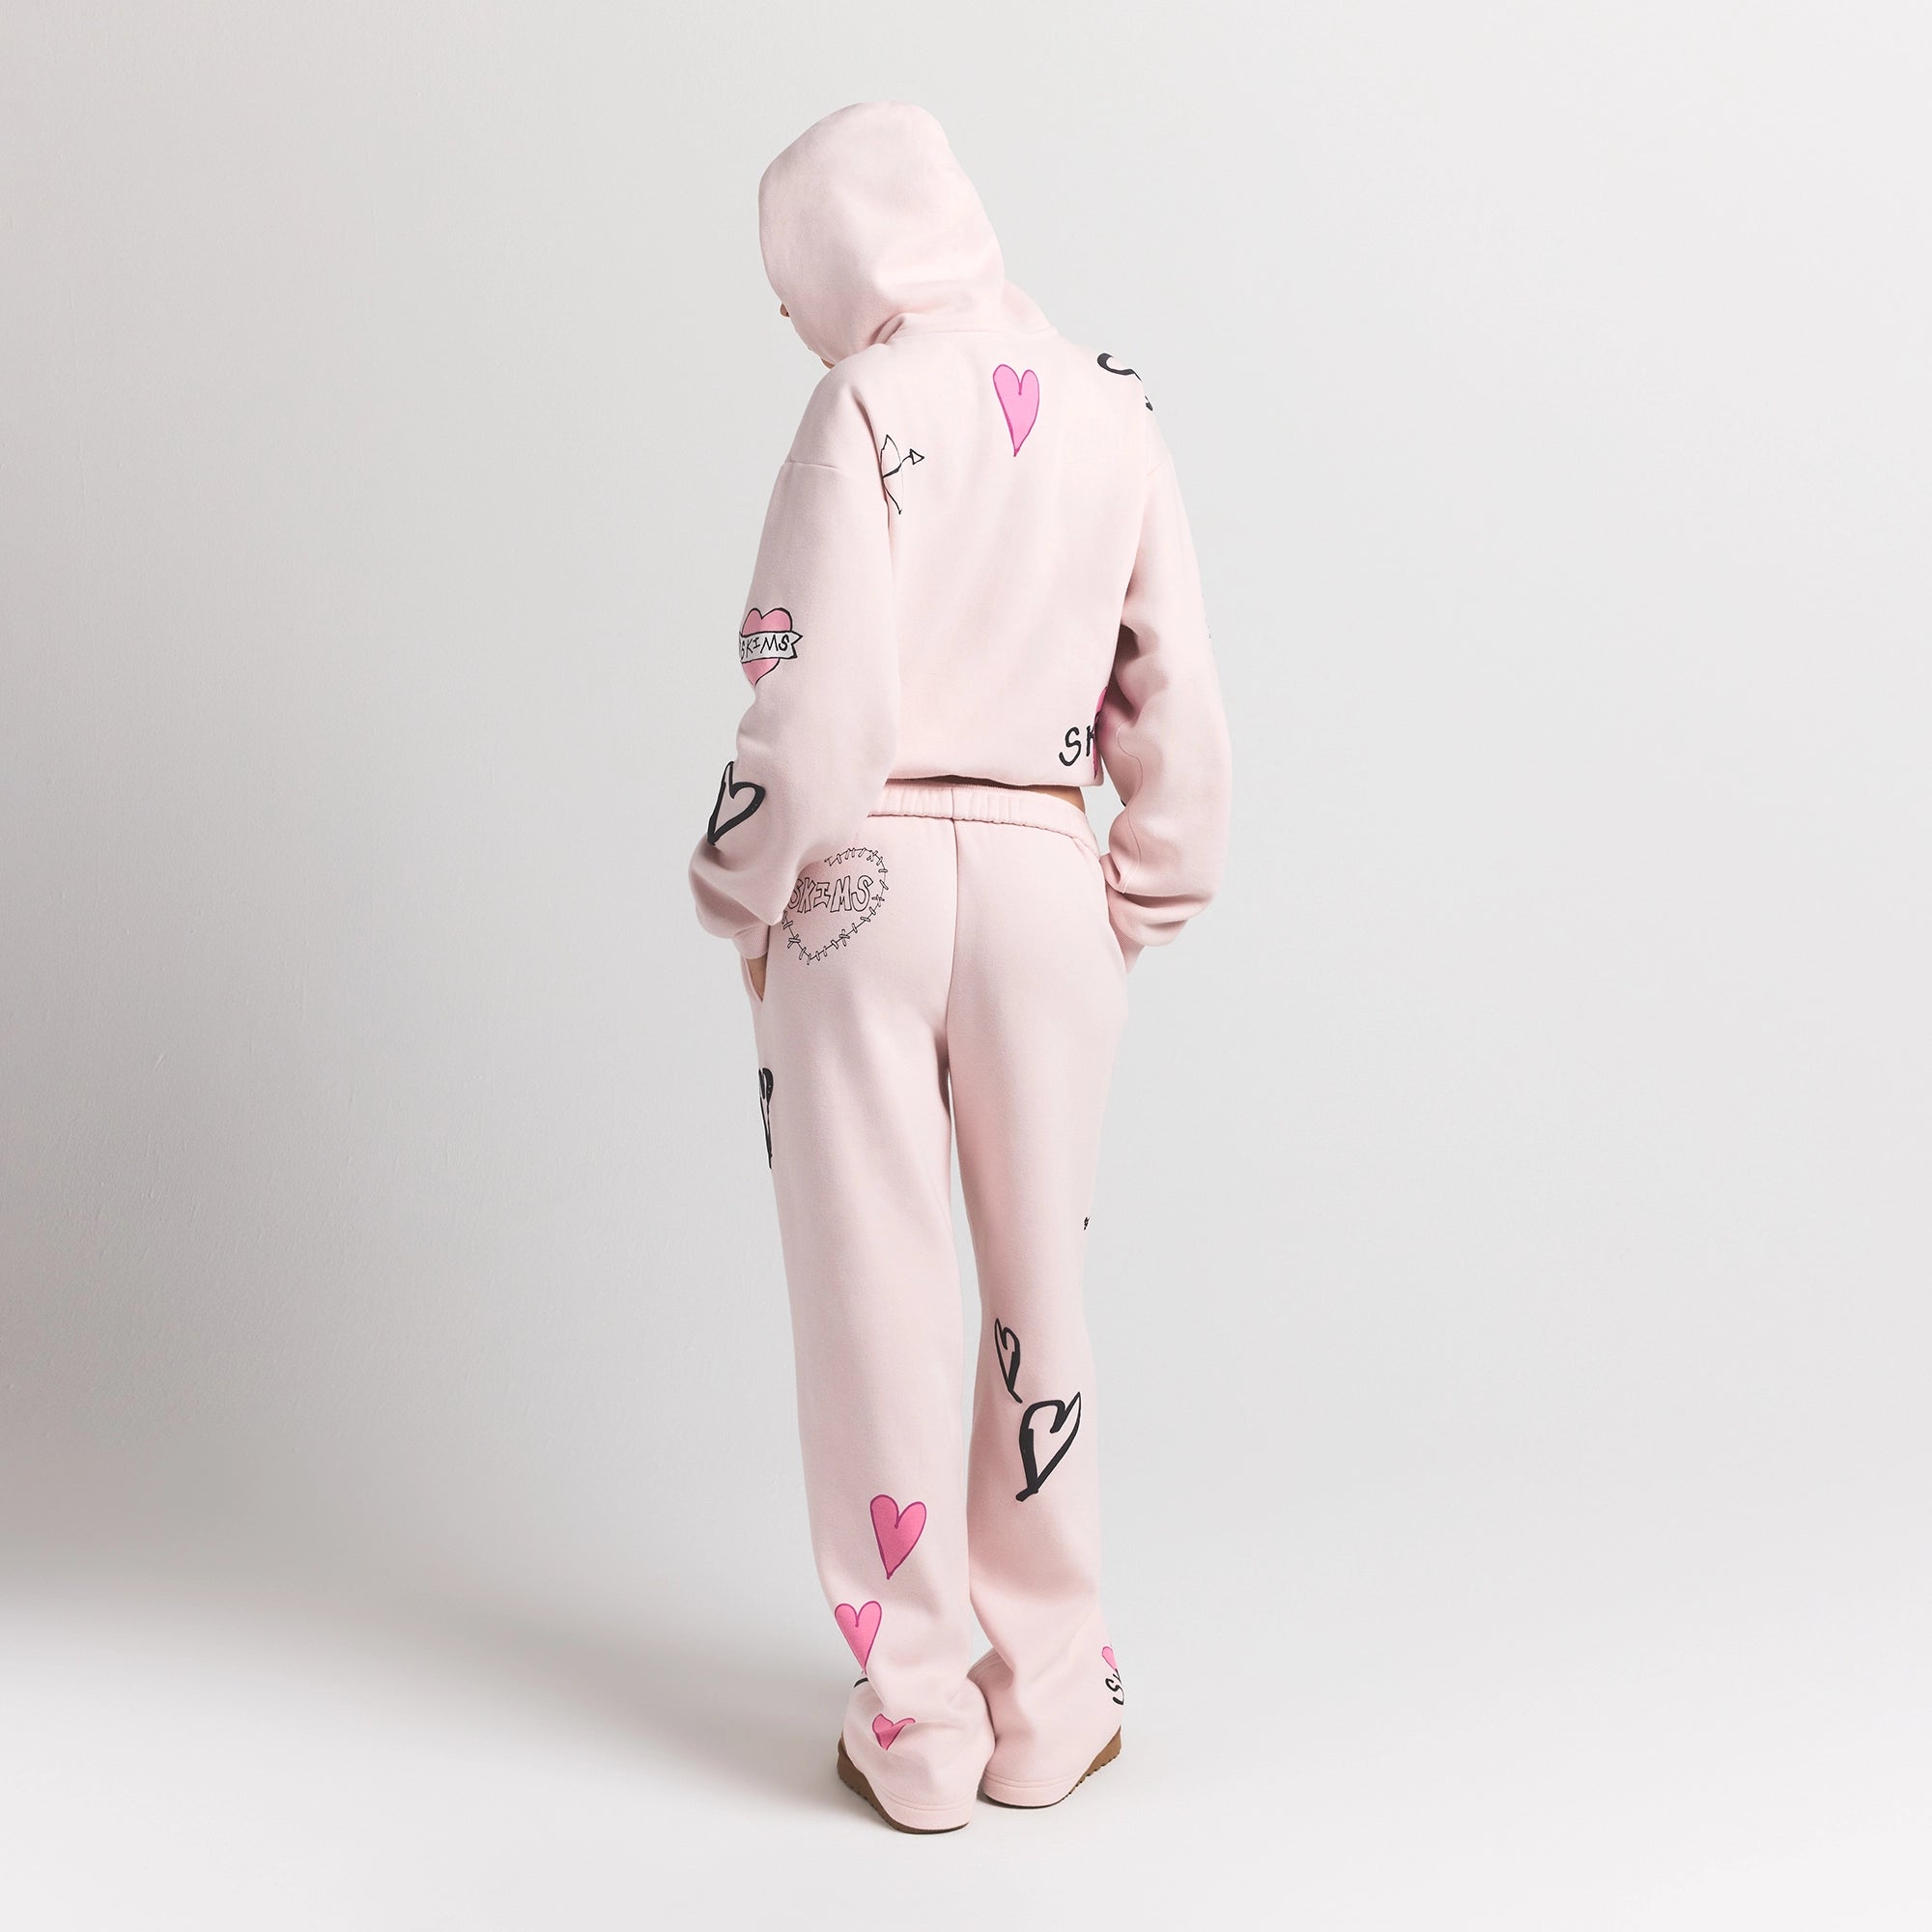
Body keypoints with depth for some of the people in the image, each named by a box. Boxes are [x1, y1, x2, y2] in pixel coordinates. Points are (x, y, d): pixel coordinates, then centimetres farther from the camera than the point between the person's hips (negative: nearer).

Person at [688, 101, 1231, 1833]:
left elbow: (819, 709, -14)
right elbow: (1173, 697, 8)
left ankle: (919, 1733, 17)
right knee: (1040, 1289, 13)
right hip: (1045, 881, 4)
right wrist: (1151, 898, 16)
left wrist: (746, 899, -1)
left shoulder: (871, 401, -6)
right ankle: (1048, 1714, 24)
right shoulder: (1111, 407, 8)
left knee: (880, 1300, 6)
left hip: (862, 879, -4)